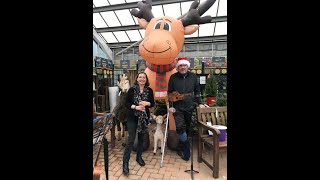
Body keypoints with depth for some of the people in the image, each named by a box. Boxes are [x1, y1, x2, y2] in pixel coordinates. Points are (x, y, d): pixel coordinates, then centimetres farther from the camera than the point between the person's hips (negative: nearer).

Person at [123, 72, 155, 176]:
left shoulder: (149, 90, 1)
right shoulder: (132, 89, -5)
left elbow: (153, 103, 4)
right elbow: (126, 103, -6)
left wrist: (147, 103, -16)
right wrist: (136, 107, -20)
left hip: (144, 117, 3)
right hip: (132, 117, -3)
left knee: (141, 137, 15)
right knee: (131, 139, -5)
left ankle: (139, 157, 34)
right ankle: (125, 162, 7)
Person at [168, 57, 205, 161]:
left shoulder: (193, 76, 4)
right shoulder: (173, 77, -2)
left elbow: (197, 91, 12)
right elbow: (169, 93, 0)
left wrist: (199, 103, 8)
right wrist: (171, 106, -6)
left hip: (189, 107, 3)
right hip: (177, 108, -2)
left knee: (187, 128, 11)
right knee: (180, 127, -12)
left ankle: (181, 148, 31)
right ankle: (186, 150, 5)